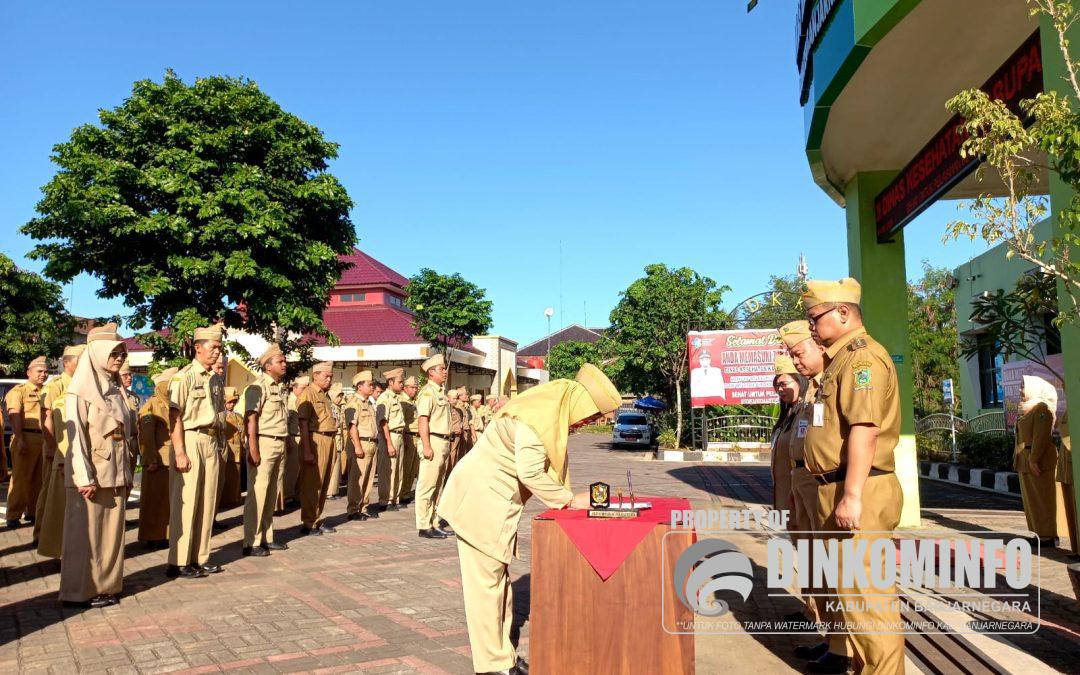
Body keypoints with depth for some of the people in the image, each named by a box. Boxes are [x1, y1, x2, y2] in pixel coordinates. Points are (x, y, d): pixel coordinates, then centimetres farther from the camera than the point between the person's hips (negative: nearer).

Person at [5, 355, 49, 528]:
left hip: (42, 439, 6)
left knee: (38, 478, 9)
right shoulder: (19, 391, -1)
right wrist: (20, 439, -21)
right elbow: (14, 416, -11)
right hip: (26, 437, -6)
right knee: (20, 477, -5)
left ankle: (31, 512, 19)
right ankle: (13, 515, 0)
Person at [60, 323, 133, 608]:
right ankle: (80, 592, 11)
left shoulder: (117, 389, 12)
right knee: (85, 533, 1)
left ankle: (106, 585, 19)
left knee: (112, 530, 10)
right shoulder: (81, 390, -8)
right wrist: (85, 478, -18)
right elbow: (75, 436, -13)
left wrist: (126, 475, 12)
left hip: (116, 474, 7)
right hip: (91, 474, -7)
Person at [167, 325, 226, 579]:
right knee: (185, 503, -3)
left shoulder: (216, 380, 14)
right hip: (190, 440, -7)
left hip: (210, 442, 7)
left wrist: (218, 448, 16)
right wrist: (179, 452, -18)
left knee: (207, 502, 9)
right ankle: (179, 562, 4)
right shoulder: (184, 376, -8)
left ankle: (199, 558, 18)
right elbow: (174, 416, -13)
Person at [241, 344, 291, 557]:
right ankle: (251, 543, 0)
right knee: (257, 493, -5)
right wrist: (253, 449, -21)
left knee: (272, 494, 12)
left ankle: (267, 537, 20)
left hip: (280, 444, 8)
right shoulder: (258, 387, -9)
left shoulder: (281, 388, 16)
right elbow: (250, 419, -15)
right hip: (263, 443, -8)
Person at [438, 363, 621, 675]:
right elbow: (531, 472, -26)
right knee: (485, 581, -1)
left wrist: (569, 499, 1)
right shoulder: (539, 414, -23)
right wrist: (570, 500, -15)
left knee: (499, 578, 16)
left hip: (496, 503, 10)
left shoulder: (555, 413, 7)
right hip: (480, 500, -10)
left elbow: (554, 463, 11)